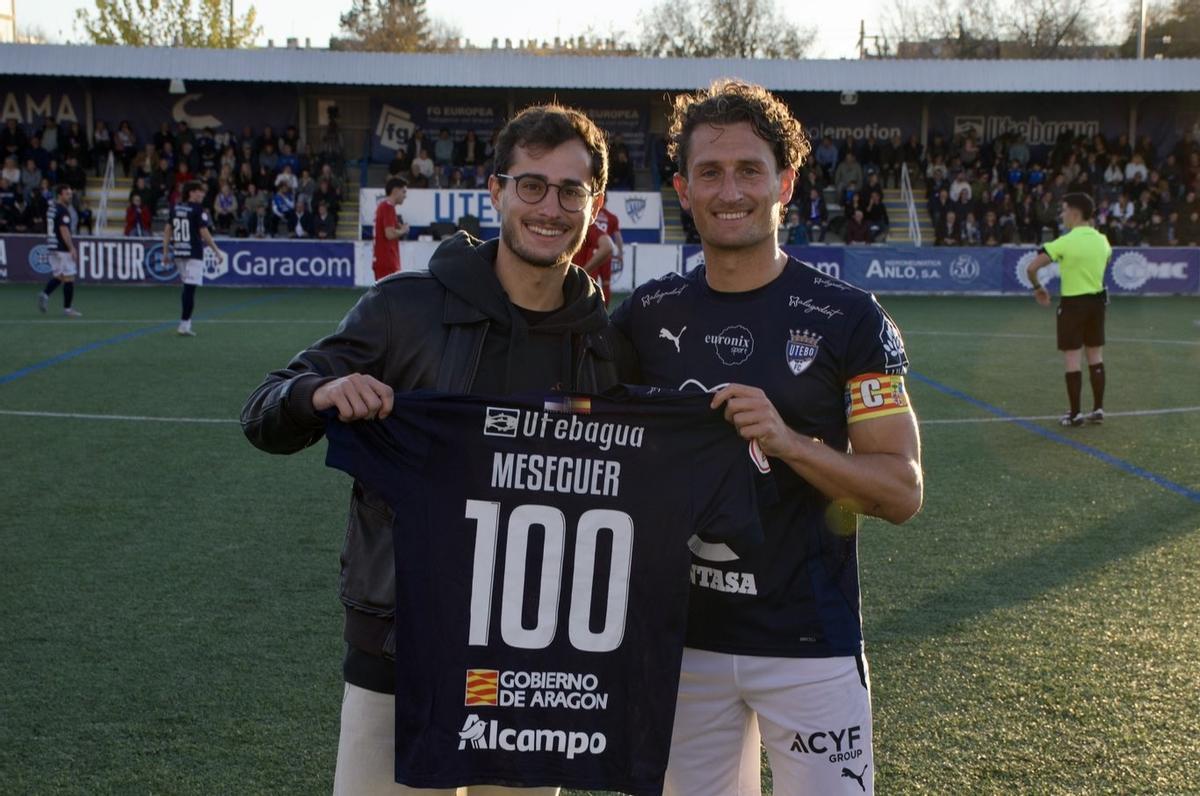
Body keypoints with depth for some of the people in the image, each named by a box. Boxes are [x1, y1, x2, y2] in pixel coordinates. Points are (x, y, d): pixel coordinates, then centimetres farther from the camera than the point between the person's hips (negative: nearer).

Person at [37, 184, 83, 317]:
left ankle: (45, 294, -6)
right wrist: (72, 249, -20)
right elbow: (64, 231, -20)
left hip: (53, 248, 9)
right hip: (63, 249, -9)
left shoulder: (52, 209, 14)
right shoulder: (63, 211, -14)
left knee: (58, 276, 16)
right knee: (69, 278, -1)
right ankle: (67, 308, 2)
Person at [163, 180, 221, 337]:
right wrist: (216, 251, -6)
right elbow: (204, 233, -12)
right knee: (190, 289, -7)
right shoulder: (198, 210, -9)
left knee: (188, 287, 19)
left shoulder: (175, 208, 10)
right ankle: (184, 325, -9)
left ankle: (186, 323, 21)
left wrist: (166, 251, 16)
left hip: (178, 252, 7)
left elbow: (167, 230, 11)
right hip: (194, 253, -7)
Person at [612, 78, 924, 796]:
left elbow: (903, 491, -9)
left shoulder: (846, 317, -6)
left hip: (810, 642, -3)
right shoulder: (648, 317, 3)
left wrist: (788, 441, -23)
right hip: (685, 637, 3)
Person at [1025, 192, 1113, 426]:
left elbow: (1031, 268, -18)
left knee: (1072, 358, 1)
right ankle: (1098, 409, 18)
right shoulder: (1102, 240, 2)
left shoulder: (1065, 242, -16)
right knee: (1096, 356, 13)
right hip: (1097, 299, 6)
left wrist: (1038, 288, 0)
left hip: (1073, 302, -6)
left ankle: (1075, 414, 4)